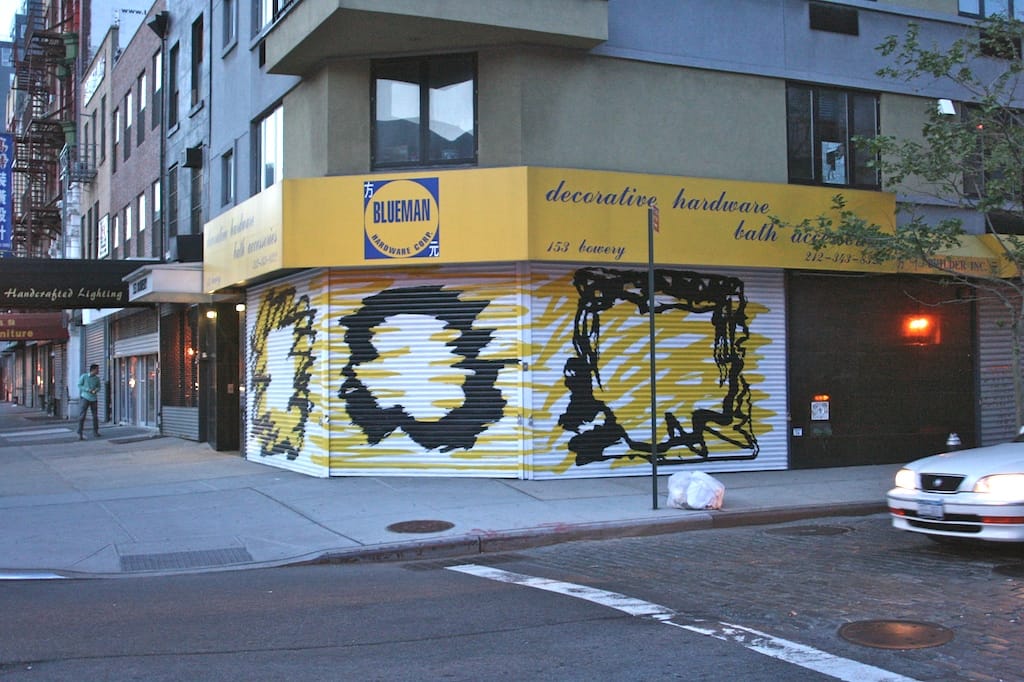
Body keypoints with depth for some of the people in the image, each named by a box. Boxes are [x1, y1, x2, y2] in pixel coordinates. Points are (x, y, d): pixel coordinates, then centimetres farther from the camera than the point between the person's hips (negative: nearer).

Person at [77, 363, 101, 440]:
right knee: (82, 415, -9)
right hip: (85, 398, -4)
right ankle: (79, 433, -7)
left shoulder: (97, 378, 5)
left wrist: (96, 390, -9)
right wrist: (88, 390, -14)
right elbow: (79, 385, -1)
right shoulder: (84, 376, -5)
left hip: (93, 399, 4)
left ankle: (95, 431, 23)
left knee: (95, 416, 7)